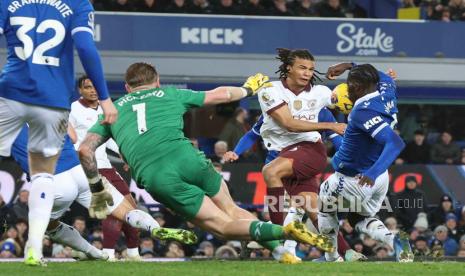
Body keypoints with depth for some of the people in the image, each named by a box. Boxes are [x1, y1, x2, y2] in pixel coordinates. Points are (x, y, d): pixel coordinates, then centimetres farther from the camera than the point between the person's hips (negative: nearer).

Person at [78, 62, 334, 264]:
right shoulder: (170, 94, 25)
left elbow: (85, 149, 13)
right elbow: (220, 94, 36)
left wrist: (97, 188, 24)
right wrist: (248, 89, 55)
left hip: (155, 178, -1)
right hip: (186, 158, 1)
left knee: (224, 226, 2)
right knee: (232, 211, 22)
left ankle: (283, 231, -23)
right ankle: (281, 252, 3)